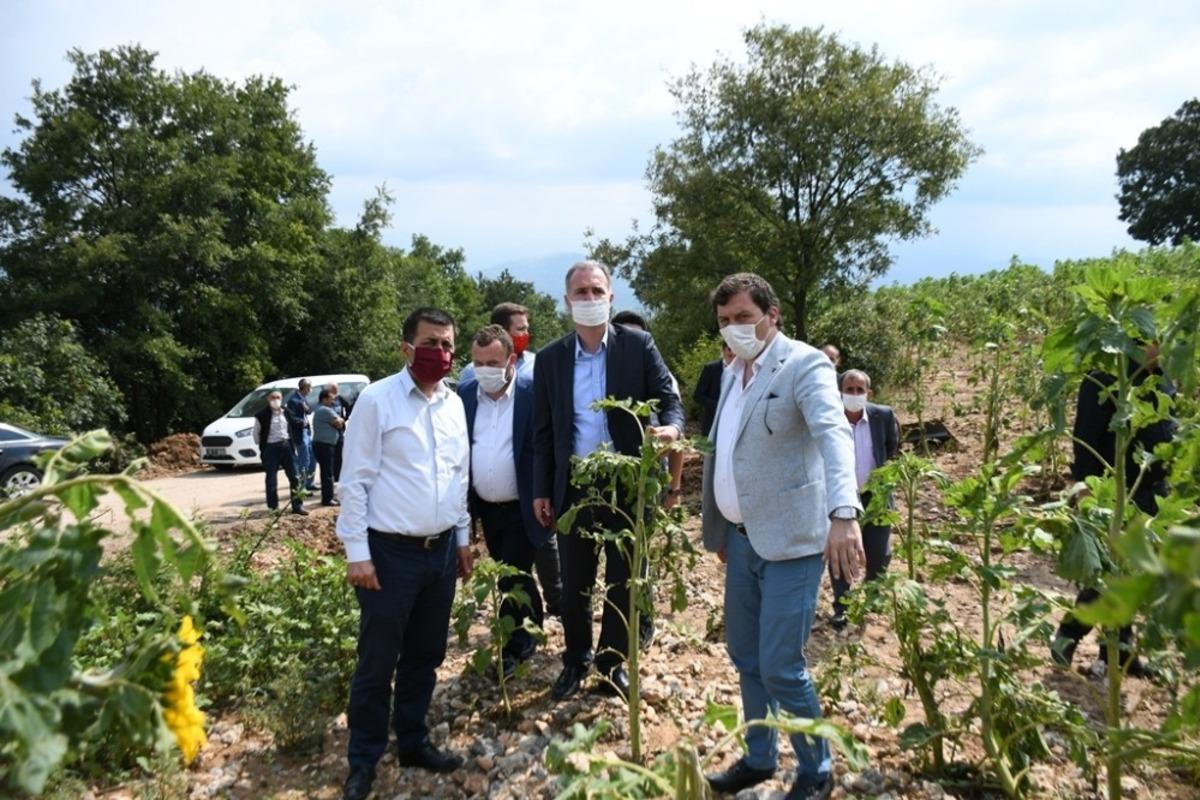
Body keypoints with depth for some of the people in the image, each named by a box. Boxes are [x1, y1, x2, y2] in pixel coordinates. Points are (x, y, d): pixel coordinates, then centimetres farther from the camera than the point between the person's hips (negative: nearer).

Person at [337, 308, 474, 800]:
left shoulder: (454, 404, 8)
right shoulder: (376, 400, -10)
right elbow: (355, 480, -10)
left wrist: (462, 538, 16)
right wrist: (356, 552, -13)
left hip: (441, 550, 6)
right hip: (391, 551, -5)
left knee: (426, 654, 16)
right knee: (378, 660, 6)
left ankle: (412, 741, 32)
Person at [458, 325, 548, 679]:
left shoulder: (533, 391, -13)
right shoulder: (465, 393, 1)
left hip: (523, 508, -5)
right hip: (485, 507, 5)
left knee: (511, 578, -3)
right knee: (513, 576, 18)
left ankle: (511, 648, 14)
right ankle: (532, 628, 38)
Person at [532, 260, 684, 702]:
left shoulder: (638, 345, -3)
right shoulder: (550, 357, 3)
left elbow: (669, 401, -3)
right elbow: (543, 430, 6)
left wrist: (671, 428, -27)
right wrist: (541, 490, 4)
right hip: (573, 488, 2)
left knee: (623, 580, 11)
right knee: (574, 582, 12)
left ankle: (614, 661, 29)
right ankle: (576, 660, 32)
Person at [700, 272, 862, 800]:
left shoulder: (805, 364, -12)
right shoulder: (732, 372, 12)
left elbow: (835, 435, -28)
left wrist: (843, 514, -44)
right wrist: (719, 530, 18)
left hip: (790, 540, -7)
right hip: (742, 537, 8)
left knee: (780, 667, -5)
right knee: (745, 657, 17)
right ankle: (759, 758, 36)